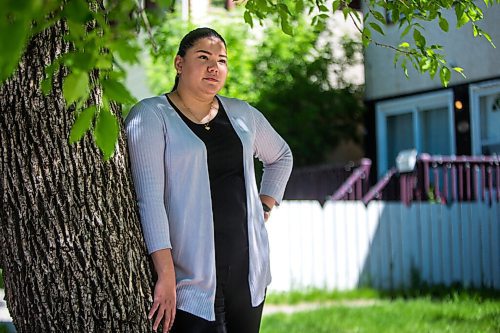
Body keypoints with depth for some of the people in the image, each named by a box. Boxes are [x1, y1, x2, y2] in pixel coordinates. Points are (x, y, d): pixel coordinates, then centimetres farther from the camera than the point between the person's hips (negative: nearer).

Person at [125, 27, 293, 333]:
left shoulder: (242, 114, 12)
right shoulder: (150, 116, -6)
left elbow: (281, 156, 31)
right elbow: (149, 196, -16)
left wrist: (264, 208, 16)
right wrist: (165, 274, -23)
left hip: (247, 265, 5)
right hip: (190, 270, -5)